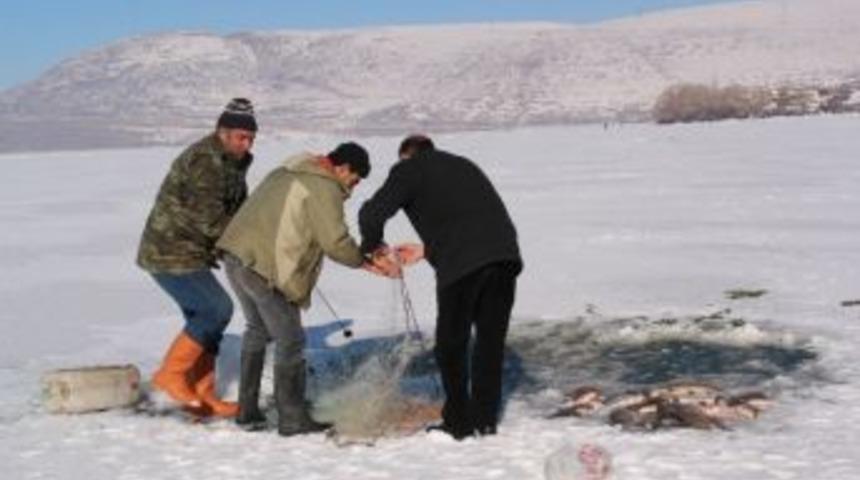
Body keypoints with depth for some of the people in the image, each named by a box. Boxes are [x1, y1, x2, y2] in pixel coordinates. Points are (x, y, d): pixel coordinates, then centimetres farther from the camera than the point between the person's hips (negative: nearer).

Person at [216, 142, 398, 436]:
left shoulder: (286, 173, 21)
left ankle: (247, 411, 28)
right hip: (266, 268, -9)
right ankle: (293, 419, 8)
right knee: (290, 340, 2)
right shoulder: (325, 188, -8)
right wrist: (364, 261, 4)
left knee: (258, 329, 24)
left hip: (237, 255, 9)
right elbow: (335, 242, -12)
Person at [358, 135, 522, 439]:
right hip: (504, 256, 6)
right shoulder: (463, 166, 31)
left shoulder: (409, 169, 11)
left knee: (451, 345, 10)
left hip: (462, 265, -5)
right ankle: (486, 420, 20)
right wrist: (427, 250, 35)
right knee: (491, 340, 16)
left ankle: (459, 423, 14)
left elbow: (372, 213, 0)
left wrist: (372, 247, 18)